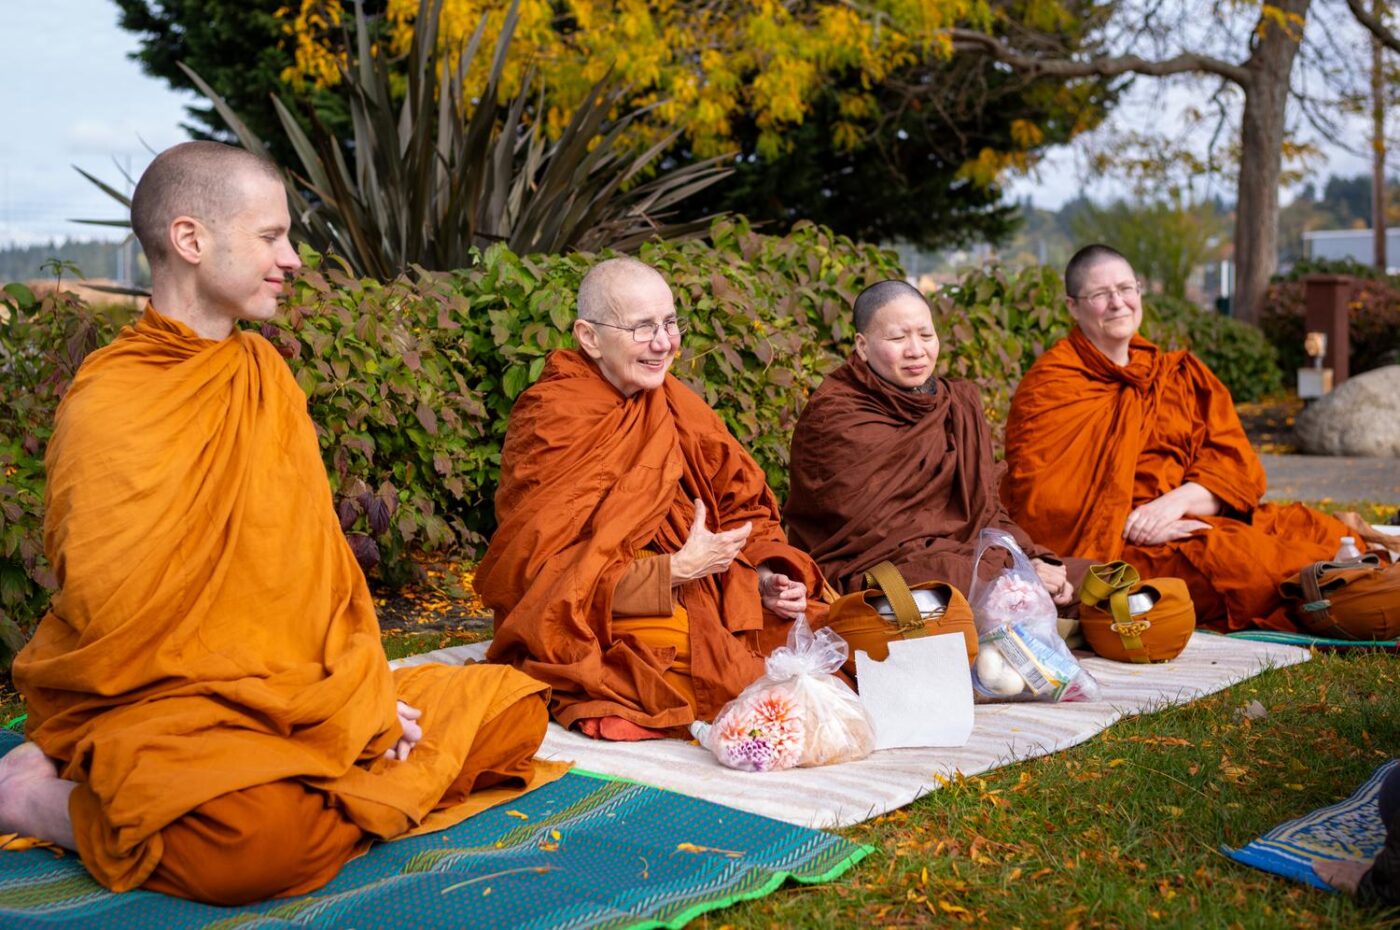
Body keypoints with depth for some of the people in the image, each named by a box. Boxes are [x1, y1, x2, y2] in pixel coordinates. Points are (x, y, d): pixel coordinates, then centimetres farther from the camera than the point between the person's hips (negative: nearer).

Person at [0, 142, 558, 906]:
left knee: (515, 706, 1)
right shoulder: (105, 405, -12)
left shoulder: (263, 369, 9)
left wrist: (362, 686, -4)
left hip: (297, 692, 7)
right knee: (264, 836, -37)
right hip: (154, 709, -7)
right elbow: (122, 629, -16)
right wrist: (329, 710, -16)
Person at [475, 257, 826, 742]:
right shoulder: (553, 424, -10)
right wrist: (679, 570, -19)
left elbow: (740, 502, 13)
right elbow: (547, 578, -16)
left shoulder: (672, 406, 9)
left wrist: (764, 575, -8)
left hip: (702, 617, 7)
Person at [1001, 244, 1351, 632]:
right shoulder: (1050, 384, 3)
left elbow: (1235, 460, 8)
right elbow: (1040, 500, -8)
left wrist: (1178, 501, -13)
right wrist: (1131, 524, -19)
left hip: (1190, 517, 6)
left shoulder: (1181, 374, 19)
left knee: (1321, 532, -15)